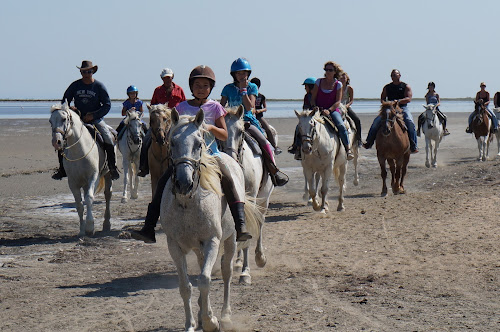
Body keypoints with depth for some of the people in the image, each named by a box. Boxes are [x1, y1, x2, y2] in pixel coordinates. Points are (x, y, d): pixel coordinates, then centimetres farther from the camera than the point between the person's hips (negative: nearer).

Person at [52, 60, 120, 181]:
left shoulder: (99, 86, -3)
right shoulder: (75, 86, 3)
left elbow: (107, 105, -4)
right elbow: (64, 101, 11)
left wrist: (93, 115, -15)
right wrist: (69, 108, -12)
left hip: (96, 120, -2)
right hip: (78, 119, 2)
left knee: (109, 139, -21)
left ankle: (113, 168, -5)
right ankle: (62, 169, 2)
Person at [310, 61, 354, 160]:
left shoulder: (338, 84, 5)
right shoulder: (319, 82, 9)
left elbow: (338, 102, -2)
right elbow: (313, 98, 10)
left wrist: (329, 110, -18)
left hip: (333, 110, -2)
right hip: (318, 110, 2)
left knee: (341, 125, -29)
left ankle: (348, 149, -20)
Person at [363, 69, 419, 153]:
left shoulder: (406, 86, 5)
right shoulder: (387, 87, 15)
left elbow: (408, 99, -7)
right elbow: (382, 98, 16)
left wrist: (399, 101, -22)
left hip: (402, 108, -3)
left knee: (410, 122, -28)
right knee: (376, 121, -14)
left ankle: (413, 146, -25)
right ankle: (369, 142, -5)